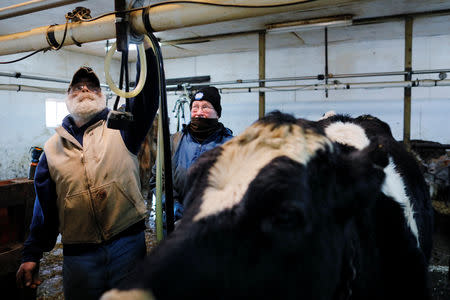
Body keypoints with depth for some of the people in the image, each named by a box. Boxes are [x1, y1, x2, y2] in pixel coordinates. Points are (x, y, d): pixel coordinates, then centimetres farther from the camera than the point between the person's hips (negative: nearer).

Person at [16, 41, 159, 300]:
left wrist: (145, 45, -23)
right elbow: (45, 207, 12)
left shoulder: (120, 128, 2)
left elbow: (148, 97, -15)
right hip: (79, 255, 2)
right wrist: (32, 255, 12)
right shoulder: (53, 148, 9)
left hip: (128, 244, -2)